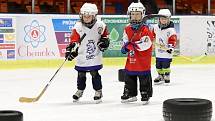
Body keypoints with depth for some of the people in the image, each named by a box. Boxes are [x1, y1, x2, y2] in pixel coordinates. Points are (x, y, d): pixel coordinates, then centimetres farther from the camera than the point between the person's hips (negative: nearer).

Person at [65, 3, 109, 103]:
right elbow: (74, 41, -12)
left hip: (95, 56, -1)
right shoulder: (78, 27, -9)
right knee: (81, 74, 9)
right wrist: (70, 50, -22)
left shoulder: (100, 25, -4)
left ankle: (98, 91, 10)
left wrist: (104, 41, -4)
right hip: (82, 56, 1)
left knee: (94, 73, -3)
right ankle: (80, 90, 28)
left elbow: (105, 35, 13)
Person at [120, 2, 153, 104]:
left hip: (143, 61, -6)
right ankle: (130, 94, 27)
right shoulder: (127, 29, 5)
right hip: (131, 60, 6)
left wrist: (131, 44, -24)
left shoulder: (145, 30, -15)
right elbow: (125, 41, 14)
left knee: (144, 78, 0)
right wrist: (125, 47, -7)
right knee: (129, 77, 14)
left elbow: (145, 44, -23)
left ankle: (145, 94, 12)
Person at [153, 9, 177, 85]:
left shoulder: (171, 30, -15)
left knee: (166, 65, -6)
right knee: (158, 65, 12)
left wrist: (171, 47, -27)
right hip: (158, 50, 6)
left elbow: (173, 39, -18)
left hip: (166, 51, -6)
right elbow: (153, 34, 22)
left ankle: (167, 77, 9)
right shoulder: (156, 27, 3)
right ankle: (160, 76, 28)